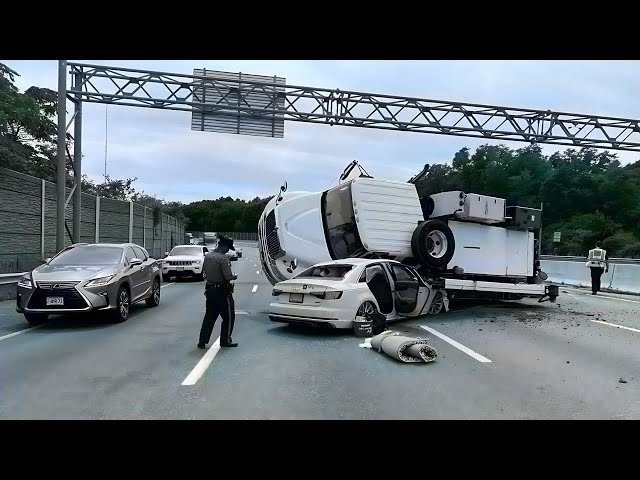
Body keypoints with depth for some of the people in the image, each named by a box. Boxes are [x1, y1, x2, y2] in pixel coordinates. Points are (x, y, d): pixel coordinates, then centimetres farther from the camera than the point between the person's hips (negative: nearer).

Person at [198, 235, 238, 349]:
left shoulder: (207, 256, 4)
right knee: (229, 316, 8)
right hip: (221, 291, -7)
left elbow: (204, 270, 16)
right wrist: (235, 276, -4)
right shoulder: (223, 258, -20)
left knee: (210, 316, 16)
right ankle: (225, 340, 16)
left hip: (210, 289, 8)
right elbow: (228, 277, -23)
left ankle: (202, 341, 16)